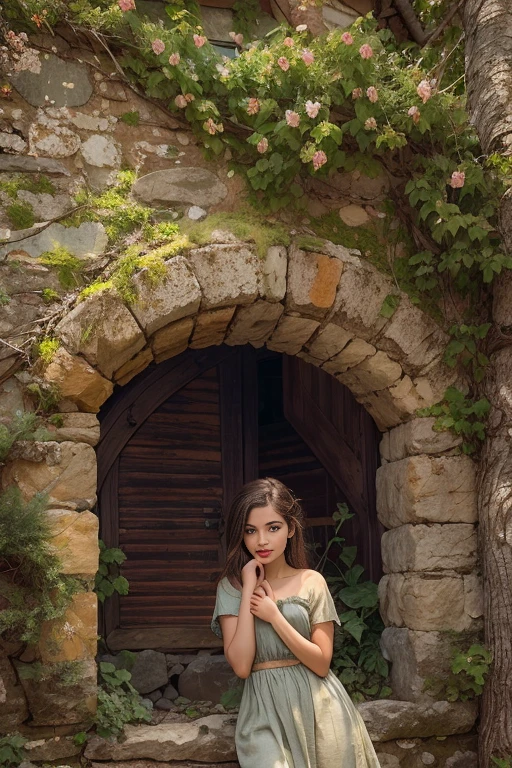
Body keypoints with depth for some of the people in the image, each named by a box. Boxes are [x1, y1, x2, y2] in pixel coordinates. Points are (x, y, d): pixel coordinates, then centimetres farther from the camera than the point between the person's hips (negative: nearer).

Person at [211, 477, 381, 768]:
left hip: (317, 705, 1)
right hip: (265, 710, 0)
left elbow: (321, 663, -6)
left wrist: (274, 616, -13)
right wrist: (248, 589, -11)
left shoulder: (312, 582, -1)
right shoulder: (231, 587, 1)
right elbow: (241, 666, -11)